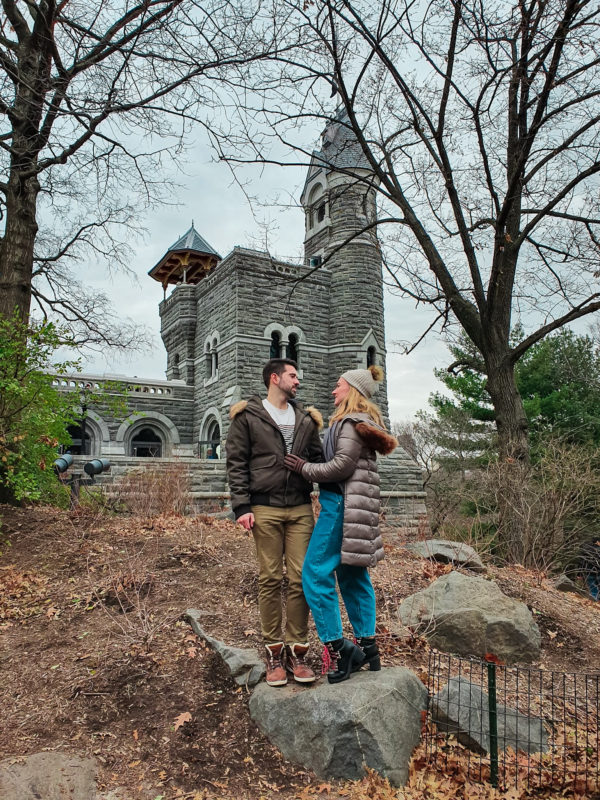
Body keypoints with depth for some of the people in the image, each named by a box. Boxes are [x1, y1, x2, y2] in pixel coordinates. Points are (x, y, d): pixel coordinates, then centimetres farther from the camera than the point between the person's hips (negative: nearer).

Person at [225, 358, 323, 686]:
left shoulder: (306, 419, 14)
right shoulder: (248, 416, 2)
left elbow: (318, 459, 17)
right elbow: (236, 463, -1)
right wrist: (242, 506, -9)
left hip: (300, 509, 3)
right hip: (265, 510, -3)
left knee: (300, 579, 3)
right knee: (270, 579, 3)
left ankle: (297, 650, 14)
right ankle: (274, 651, 15)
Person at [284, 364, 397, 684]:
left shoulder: (351, 421, -10)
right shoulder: (363, 420, 20)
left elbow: (342, 465, -18)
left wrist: (305, 469, -8)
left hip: (342, 503, -10)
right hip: (351, 505, 10)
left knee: (316, 573, -8)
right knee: (353, 575, 14)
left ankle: (338, 648, -5)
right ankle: (367, 646, 20)